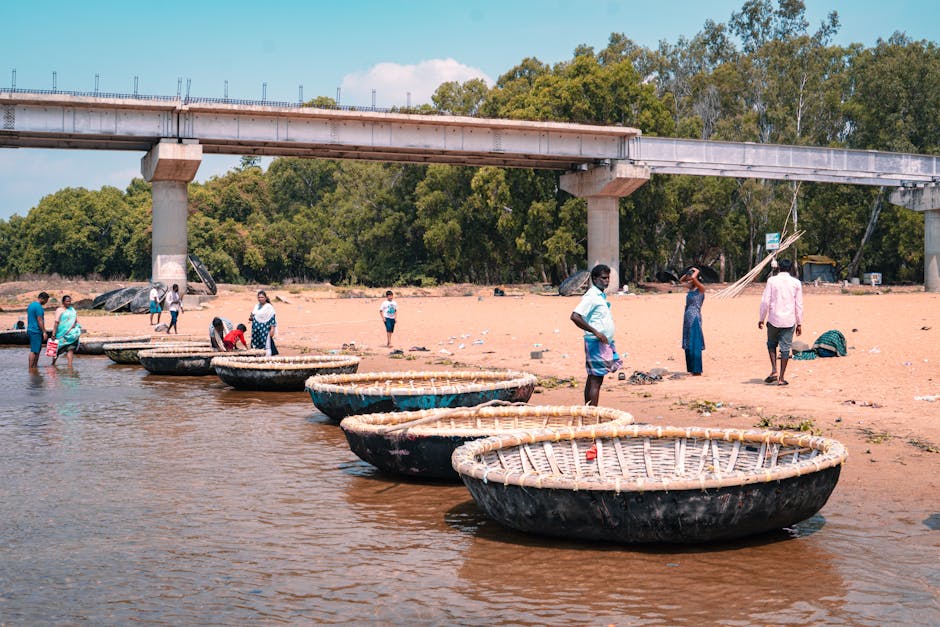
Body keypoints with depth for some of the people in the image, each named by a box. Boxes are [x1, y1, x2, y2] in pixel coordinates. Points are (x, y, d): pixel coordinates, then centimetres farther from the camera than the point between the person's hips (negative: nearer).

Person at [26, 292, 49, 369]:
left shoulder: (31, 305, 16)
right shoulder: (38, 307, -15)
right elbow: (39, 320, -18)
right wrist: (44, 332, -15)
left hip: (30, 330, 10)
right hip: (36, 331, -10)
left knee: (37, 350, 15)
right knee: (34, 350, -7)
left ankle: (35, 366, 18)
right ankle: (31, 368, -7)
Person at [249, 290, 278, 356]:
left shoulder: (269, 307, -7)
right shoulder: (256, 306, 14)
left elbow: (272, 318, -11)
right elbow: (253, 316, 25)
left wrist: (272, 330, -17)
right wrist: (251, 318, 0)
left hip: (265, 330, -7)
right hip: (256, 330, 7)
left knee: (266, 345, -7)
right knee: (256, 346, 8)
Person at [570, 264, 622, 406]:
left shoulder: (601, 295, 15)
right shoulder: (591, 296, -14)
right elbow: (575, 316, -23)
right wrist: (596, 333, -21)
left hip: (605, 342, 9)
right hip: (596, 342, -9)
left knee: (592, 378, 11)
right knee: (596, 380, -9)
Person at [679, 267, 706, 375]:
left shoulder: (700, 289, -8)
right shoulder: (690, 289, 14)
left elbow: (693, 278, -25)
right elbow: (681, 280, 29)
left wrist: (697, 271, -6)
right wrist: (689, 272, 17)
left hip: (695, 319, -8)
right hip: (687, 319, 8)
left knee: (695, 346, -8)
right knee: (688, 346, 10)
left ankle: (697, 371, -6)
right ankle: (691, 369, 17)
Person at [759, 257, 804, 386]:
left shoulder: (772, 280, -3)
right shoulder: (796, 282, 2)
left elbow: (765, 301, -4)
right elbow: (799, 304, 4)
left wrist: (761, 319, 6)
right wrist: (799, 323, 11)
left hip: (774, 320, -1)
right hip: (789, 321, 1)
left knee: (771, 344, 17)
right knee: (785, 348, 4)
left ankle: (774, 371, 0)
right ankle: (781, 378, 5)